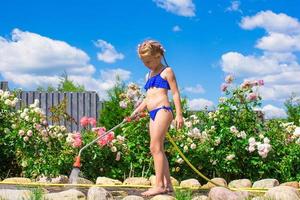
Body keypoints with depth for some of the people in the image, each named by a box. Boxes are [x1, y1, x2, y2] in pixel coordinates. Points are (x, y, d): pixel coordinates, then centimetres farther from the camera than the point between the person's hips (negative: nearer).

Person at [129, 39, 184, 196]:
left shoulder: (166, 71, 3)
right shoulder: (148, 75, 25)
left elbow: (175, 93, -3)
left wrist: (179, 114, -10)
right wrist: (137, 111, 15)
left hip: (163, 110, -8)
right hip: (153, 114, 8)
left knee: (155, 147, -15)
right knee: (158, 149, 6)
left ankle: (159, 185, -15)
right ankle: (167, 184, 9)